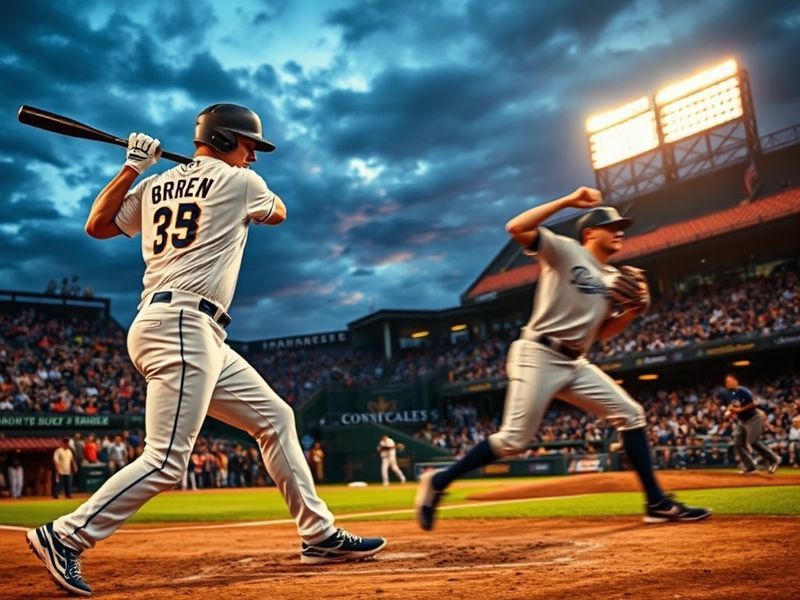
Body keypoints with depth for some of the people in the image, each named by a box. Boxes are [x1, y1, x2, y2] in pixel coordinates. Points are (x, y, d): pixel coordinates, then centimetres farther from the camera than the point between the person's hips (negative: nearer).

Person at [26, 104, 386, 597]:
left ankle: (319, 535, 13)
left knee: (275, 417, 10)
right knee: (166, 462, -13)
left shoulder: (154, 187, 19)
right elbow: (278, 212, 21)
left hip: (196, 335, 9)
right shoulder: (239, 181, 1)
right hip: (182, 328, -9)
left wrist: (132, 168, 24)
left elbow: (97, 225, 25)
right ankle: (65, 537, -5)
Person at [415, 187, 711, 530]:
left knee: (630, 414, 4)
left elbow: (603, 332, 21)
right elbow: (516, 228, -18)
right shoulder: (564, 250, -3)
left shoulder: (613, 279, 18)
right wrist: (568, 201, -16)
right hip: (538, 356, -8)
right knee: (514, 440, -13)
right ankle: (438, 482, 3)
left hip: (574, 363, 8)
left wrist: (635, 308, 5)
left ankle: (657, 504, 10)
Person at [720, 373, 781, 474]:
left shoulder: (743, 391, -22)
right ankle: (749, 466, 11)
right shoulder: (725, 394, -2)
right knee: (738, 444, 2)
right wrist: (728, 412, -12)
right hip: (741, 420, 8)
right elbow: (729, 408, 10)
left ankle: (774, 459, 8)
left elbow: (753, 404, -19)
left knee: (753, 441, -9)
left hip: (753, 418, -8)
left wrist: (740, 409, -25)